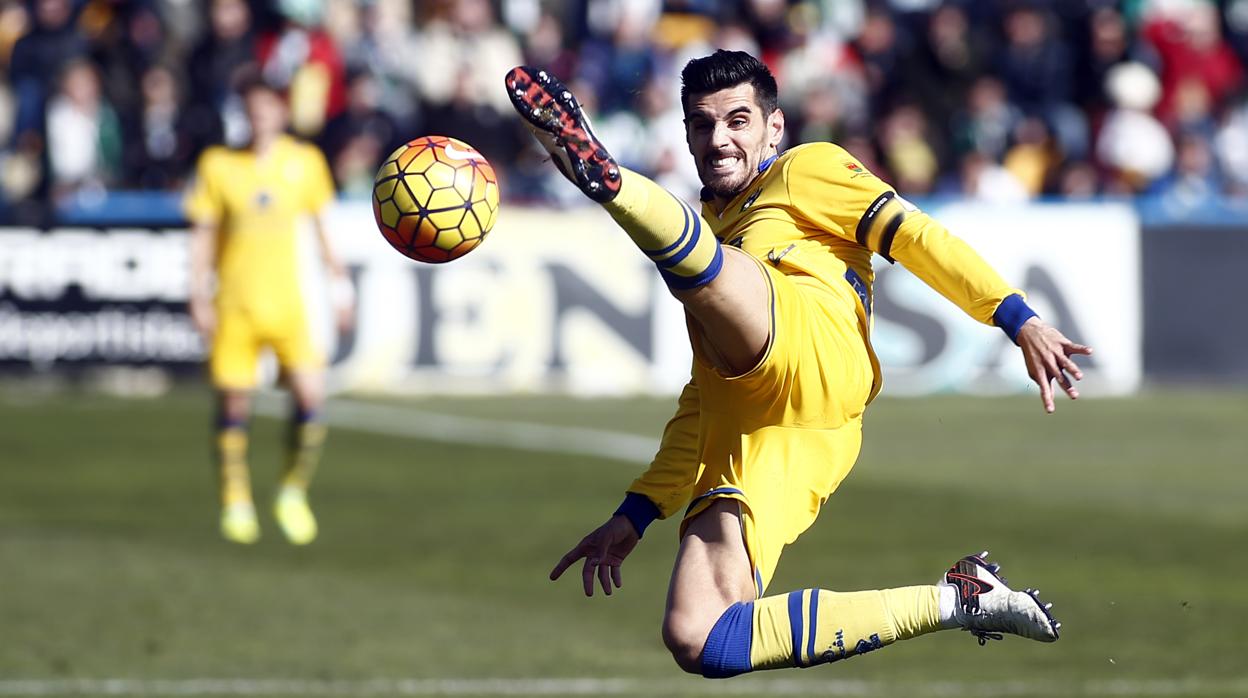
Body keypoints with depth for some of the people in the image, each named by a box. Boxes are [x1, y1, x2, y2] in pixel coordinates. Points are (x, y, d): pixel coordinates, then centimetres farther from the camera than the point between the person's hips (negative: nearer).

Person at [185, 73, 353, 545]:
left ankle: (293, 494, 8)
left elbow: (321, 226, 14)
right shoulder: (218, 165, -1)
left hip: (289, 303, 1)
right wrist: (199, 297, -4)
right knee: (233, 404, -1)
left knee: (311, 396, -11)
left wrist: (337, 281, 13)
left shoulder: (305, 161, 3)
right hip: (235, 306, -1)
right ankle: (236, 502, 16)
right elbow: (202, 235, 2)